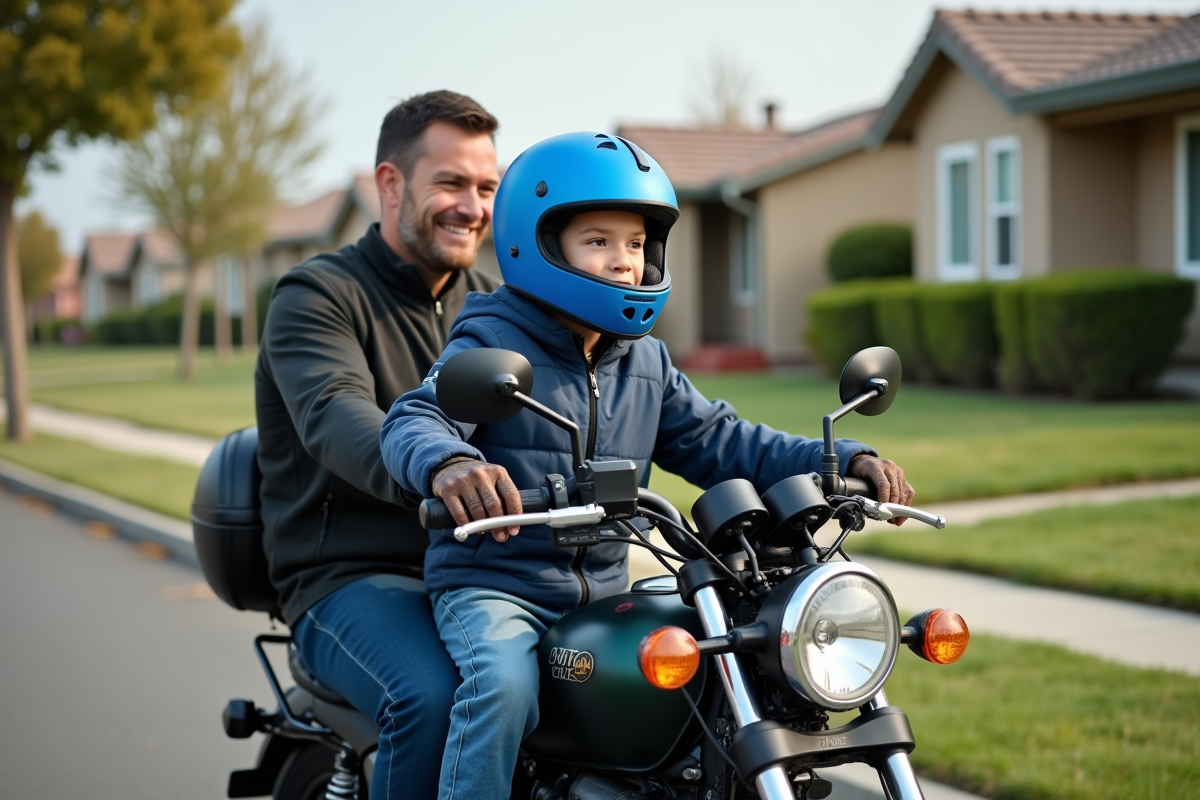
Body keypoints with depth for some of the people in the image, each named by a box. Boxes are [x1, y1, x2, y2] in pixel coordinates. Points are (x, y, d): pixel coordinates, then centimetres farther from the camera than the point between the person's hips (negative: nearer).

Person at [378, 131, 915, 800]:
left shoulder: (646, 362, 13)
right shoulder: (493, 344, -8)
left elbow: (717, 440, 9)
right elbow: (415, 420, -23)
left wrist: (844, 462, -4)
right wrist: (447, 464, -49)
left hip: (604, 594, 6)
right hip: (493, 587, -6)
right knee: (504, 688, -34)